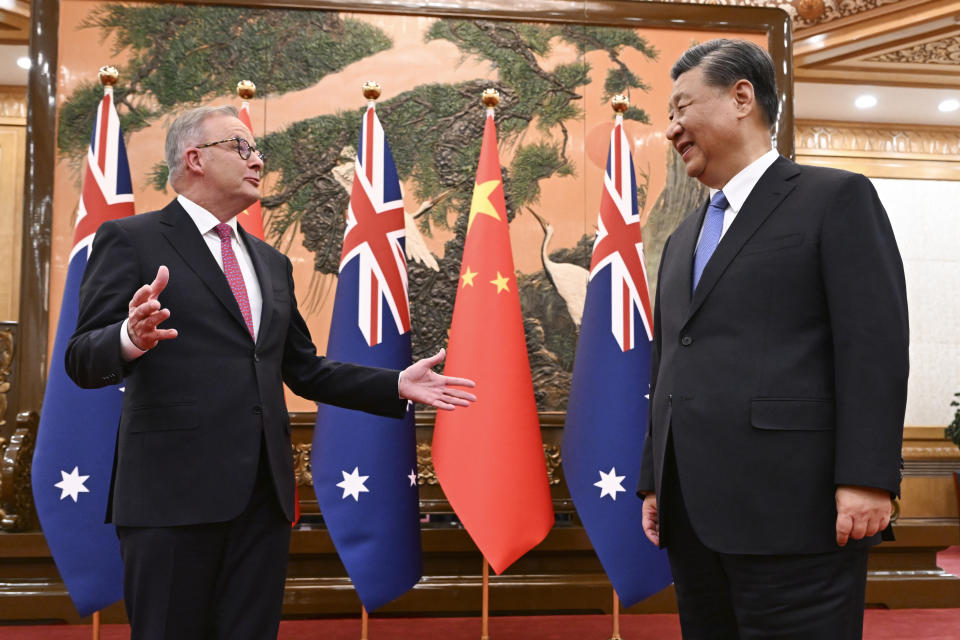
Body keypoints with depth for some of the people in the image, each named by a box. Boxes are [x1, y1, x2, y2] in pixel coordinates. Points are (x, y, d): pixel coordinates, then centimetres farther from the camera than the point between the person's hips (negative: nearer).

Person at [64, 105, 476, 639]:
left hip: (264, 493, 6)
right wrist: (132, 338, -30)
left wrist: (397, 386, 13)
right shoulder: (131, 240, 0)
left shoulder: (272, 263, 20)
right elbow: (84, 361, -8)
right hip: (174, 490, -5)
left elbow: (305, 371, 22)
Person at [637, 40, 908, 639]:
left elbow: (876, 343, -9)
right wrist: (653, 480, 17)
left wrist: (867, 478, -16)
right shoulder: (683, 238, 21)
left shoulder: (836, 197, 0)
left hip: (792, 512, -7)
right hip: (692, 517, 7)